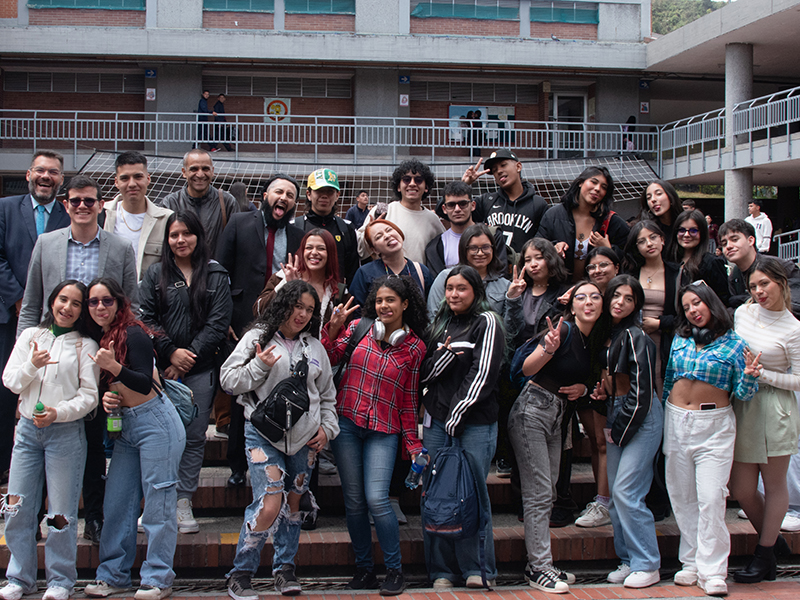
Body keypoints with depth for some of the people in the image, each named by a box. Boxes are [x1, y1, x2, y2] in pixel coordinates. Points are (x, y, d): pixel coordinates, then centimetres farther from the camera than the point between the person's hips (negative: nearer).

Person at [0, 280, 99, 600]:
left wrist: (59, 412, -19)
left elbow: (89, 395, -4)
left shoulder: (85, 345, 1)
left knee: (61, 513, 0)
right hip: (28, 429, 3)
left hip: (66, 432, -3)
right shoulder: (30, 336, 10)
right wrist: (32, 364, -14)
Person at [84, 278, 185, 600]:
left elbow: (145, 383, -19)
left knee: (157, 502, -3)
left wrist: (114, 366, -31)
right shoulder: (98, 339, 11)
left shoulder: (133, 334, -12)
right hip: (124, 425, 8)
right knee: (116, 502, 8)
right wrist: (105, 397, -1)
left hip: (155, 422, -8)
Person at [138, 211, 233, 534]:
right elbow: (146, 318, 1)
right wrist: (171, 353, -9)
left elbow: (219, 322, 0)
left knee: (194, 436, 2)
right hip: (162, 368, 0)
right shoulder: (155, 274, 9)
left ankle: (184, 502, 9)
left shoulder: (216, 275, 7)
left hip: (201, 368, 0)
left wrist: (190, 356, -8)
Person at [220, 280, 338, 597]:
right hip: (264, 433, -5)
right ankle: (241, 572, 1)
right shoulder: (257, 337, 2)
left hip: (304, 438, 5)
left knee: (294, 502, 10)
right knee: (270, 504, -15)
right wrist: (259, 365, -14)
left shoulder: (314, 347, 14)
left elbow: (327, 394, 21)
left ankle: (285, 568, 26)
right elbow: (228, 380, -1)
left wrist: (327, 427, 9)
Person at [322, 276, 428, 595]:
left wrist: (413, 443, 5)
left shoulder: (415, 348, 3)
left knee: (376, 499, -13)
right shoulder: (359, 328, 5)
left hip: (384, 431, -2)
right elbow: (328, 359, 4)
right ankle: (364, 569, 19)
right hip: (346, 424, 2)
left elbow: (409, 398, 7)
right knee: (354, 500, 5)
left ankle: (394, 570, 3)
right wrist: (334, 327, -11)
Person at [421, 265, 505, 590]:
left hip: (474, 422, -5)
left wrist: (456, 415, -11)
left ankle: (478, 569, 4)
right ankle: (442, 570, 10)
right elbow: (424, 373, 11)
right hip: (436, 420, 5)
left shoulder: (487, 322, -1)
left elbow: (482, 374, -10)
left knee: (473, 494, -5)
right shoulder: (439, 323, 17)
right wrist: (444, 354, -8)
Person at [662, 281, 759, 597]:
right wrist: (663, 418, 17)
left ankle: (712, 571, -3)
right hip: (676, 421, 4)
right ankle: (691, 562, 18)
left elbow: (741, 395, -1)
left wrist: (749, 377, -21)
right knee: (682, 496, 7)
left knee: (711, 497, -9)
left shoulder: (734, 344, -2)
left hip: (715, 425, -4)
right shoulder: (680, 339, 8)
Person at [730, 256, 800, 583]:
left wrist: (763, 375, -18)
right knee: (741, 490, 7)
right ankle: (773, 542, 31)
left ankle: (764, 555, 23)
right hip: (740, 406, 5)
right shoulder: (742, 313, 5)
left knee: (773, 485, 8)